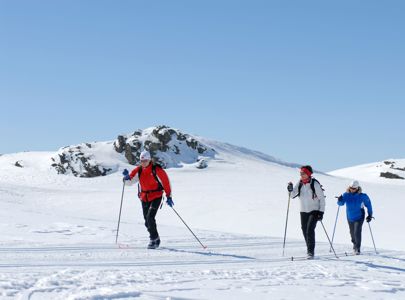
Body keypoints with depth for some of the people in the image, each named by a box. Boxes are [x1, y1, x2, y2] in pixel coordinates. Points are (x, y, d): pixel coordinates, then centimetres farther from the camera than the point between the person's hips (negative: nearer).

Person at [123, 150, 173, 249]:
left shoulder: (156, 170, -12)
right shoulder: (138, 170, 2)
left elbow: (166, 182, -8)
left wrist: (169, 196, -10)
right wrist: (127, 177, -20)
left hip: (156, 197, -6)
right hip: (144, 198, 6)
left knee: (150, 217, -19)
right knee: (147, 221, 8)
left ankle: (154, 239, -9)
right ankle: (156, 239, 24)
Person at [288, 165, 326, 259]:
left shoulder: (315, 184, -12)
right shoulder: (299, 184, 3)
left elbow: (322, 198, -9)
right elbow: (293, 195, 3)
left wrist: (321, 212, -13)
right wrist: (291, 190, -18)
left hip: (314, 211, -6)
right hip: (303, 211, 6)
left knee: (310, 230, -19)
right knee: (305, 231, 8)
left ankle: (311, 252, -18)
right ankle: (310, 250, 23)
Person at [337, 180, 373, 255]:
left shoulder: (362, 196, -14)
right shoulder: (346, 195, -9)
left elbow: (368, 204, -1)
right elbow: (341, 203, -14)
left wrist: (370, 215, 0)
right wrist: (340, 200, -38)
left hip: (359, 217, -4)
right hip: (350, 218, 4)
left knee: (357, 232, -18)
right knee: (352, 233, 18)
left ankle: (357, 249, -12)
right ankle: (355, 244, 43)